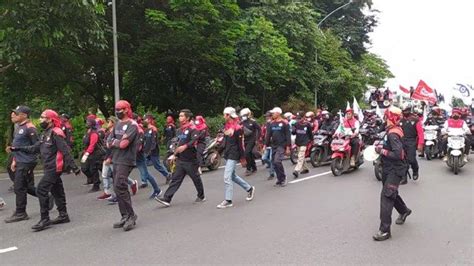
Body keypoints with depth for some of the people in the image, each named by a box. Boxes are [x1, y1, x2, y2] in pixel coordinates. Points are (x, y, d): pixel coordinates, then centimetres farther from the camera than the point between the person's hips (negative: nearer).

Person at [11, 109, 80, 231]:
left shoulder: (56, 133, -15)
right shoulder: (45, 134, 15)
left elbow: (65, 151, -19)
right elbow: (35, 148, 18)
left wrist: (74, 167, -20)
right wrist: (18, 148, 13)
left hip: (54, 168, -9)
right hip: (50, 168, 9)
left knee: (41, 190, -10)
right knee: (56, 190, 13)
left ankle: (45, 219, -3)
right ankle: (63, 215, 22)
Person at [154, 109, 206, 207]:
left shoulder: (192, 129, -11)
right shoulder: (180, 130, 15)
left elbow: (195, 140, -29)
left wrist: (185, 146, -41)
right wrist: (175, 154, 23)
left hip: (191, 160, -7)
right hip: (180, 160, 7)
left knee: (196, 179, 8)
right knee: (175, 179, 2)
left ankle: (201, 196, 27)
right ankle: (167, 199, -2)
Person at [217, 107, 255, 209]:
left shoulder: (237, 128, -15)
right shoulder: (226, 126, 10)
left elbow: (240, 144, -14)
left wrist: (242, 158, -13)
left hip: (233, 155, -9)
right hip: (227, 154, 9)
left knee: (227, 177, -10)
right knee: (232, 175, 17)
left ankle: (228, 201, -2)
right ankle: (249, 188, 33)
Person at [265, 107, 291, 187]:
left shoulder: (284, 123, -5)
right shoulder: (271, 123, 11)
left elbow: (288, 136, -7)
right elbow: (268, 135, 14)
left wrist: (288, 147, -11)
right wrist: (266, 145, 10)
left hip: (281, 146, -6)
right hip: (273, 146, 6)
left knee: (277, 161, -19)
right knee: (274, 163, 6)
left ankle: (283, 178, -2)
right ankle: (279, 179, 19)